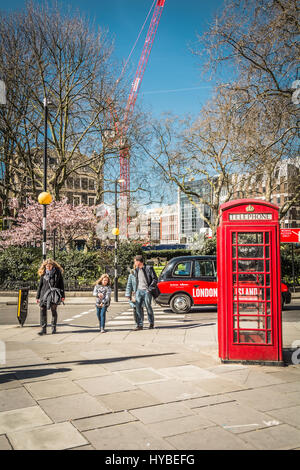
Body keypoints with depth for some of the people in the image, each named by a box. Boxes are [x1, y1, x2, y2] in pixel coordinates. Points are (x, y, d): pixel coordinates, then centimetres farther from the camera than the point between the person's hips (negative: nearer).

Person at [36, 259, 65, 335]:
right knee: (43, 311, -4)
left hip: (54, 294, -2)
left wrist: (62, 295, 2)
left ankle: (54, 328, 16)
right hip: (44, 294, 2)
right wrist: (38, 296, 9)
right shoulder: (43, 274, 6)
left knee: (54, 311, 1)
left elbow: (61, 284, 5)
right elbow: (40, 285, 11)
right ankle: (43, 329, 2)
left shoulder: (58, 273, 1)